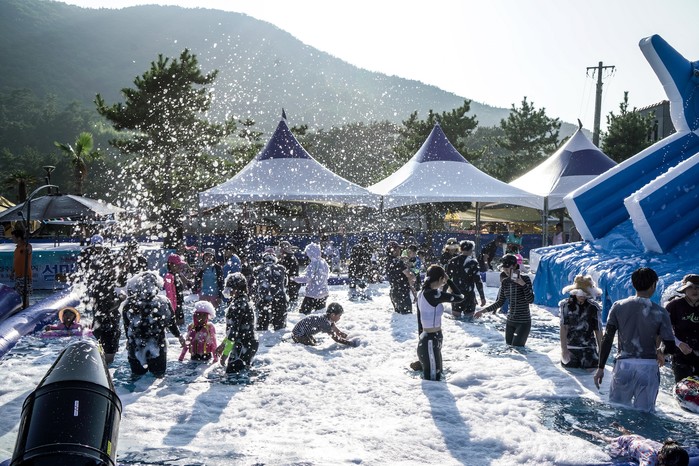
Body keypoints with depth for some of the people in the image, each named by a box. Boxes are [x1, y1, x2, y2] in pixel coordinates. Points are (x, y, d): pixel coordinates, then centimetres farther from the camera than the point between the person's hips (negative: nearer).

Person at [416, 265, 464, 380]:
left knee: (435, 378, 21)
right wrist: (448, 281, -4)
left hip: (426, 339, 10)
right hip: (431, 341, -10)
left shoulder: (422, 293, 5)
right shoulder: (433, 294, -22)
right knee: (432, 380, -2)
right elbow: (460, 297, -14)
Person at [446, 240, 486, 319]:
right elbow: (478, 281, -12)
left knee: (456, 317, 9)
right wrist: (482, 297, -7)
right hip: (469, 295, -4)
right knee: (468, 318, 4)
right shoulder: (473, 263, -10)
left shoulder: (453, 262, 2)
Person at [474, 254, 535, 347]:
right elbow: (500, 302, 11)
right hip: (510, 322, 5)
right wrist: (483, 311, 5)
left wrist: (523, 284, -25)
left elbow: (530, 300, -15)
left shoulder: (525, 279, -9)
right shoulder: (505, 282, 5)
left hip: (523, 322, -5)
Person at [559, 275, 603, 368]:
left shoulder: (593, 307, -4)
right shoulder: (566, 305, -7)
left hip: (588, 348, 0)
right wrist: (564, 349, -17)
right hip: (570, 347, 0)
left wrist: (601, 351, -3)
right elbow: (563, 328, -11)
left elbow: (598, 331, -2)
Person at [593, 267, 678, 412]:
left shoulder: (618, 307, -1)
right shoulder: (660, 313, -5)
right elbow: (671, 347, -5)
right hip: (648, 367, -1)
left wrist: (600, 367, 2)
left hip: (623, 365, 1)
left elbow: (607, 339, -4)